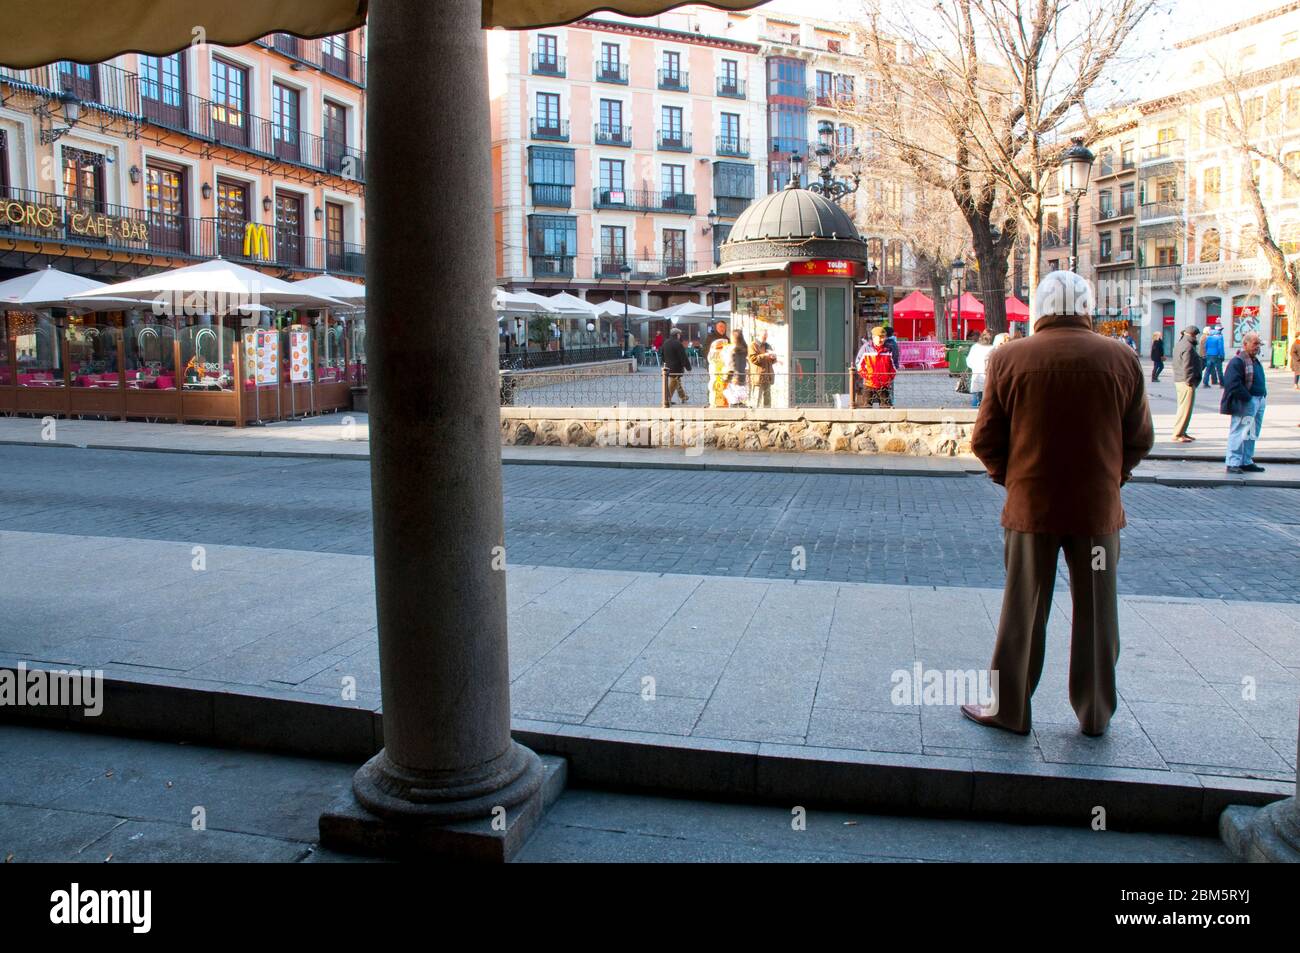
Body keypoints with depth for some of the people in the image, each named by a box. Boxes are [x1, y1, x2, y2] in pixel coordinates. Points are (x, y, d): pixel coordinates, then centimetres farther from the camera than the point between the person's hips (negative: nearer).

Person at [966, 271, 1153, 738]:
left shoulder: (1009, 358, -7)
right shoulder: (1122, 359, -3)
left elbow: (985, 440, -3)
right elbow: (1140, 439, 2)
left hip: (1031, 506, -1)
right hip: (1098, 507, 1)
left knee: (1022, 613, 10)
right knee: (1095, 614, 13)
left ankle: (1008, 708, 18)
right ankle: (1095, 714, 24)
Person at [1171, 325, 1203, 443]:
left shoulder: (1180, 344, 17)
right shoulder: (1188, 347, -16)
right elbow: (1187, 367, -21)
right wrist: (1190, 381, -20)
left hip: (1179, 380, 11)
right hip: (1186, 382, -11)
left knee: (1183, 407, 16)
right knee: (1185, 408, -8)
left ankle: (1181, 432, 23)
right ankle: (1177, 435, -8)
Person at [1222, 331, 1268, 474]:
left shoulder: (1256, 361, 17)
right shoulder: (1237, 361, -14)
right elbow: (1233, 384, -22)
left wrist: (1263, 396, 13)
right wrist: (1248, 398, -20)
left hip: (1259, 401, 10)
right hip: (1245, 403, -10)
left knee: (1252, 435, 15)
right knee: (1240, 433, -7)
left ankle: (1246, 462, 23)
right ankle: (1233, 463, -2)